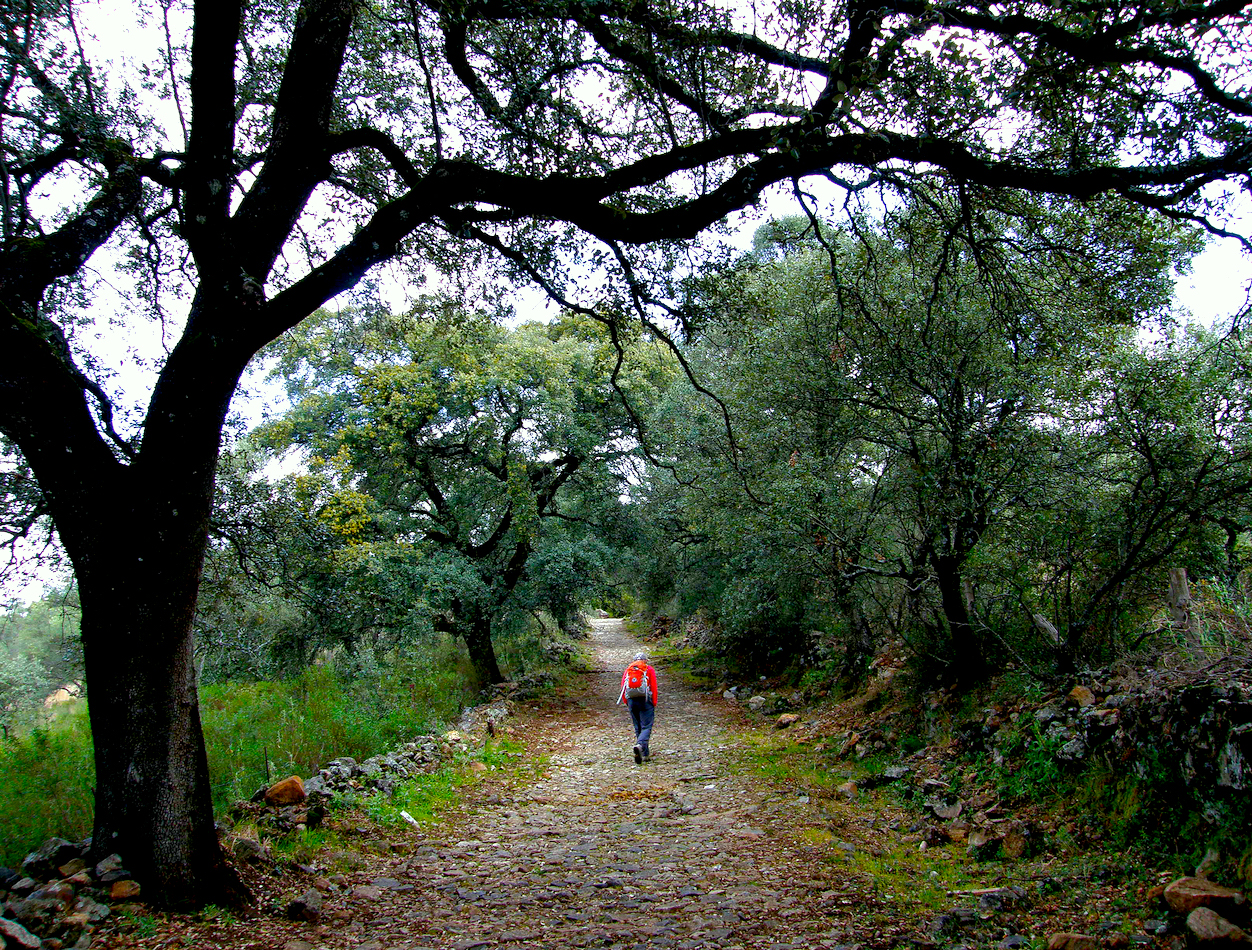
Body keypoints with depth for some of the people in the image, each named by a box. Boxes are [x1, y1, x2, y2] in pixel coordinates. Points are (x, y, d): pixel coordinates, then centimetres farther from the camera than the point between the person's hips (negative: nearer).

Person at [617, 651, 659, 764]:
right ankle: (640, 745, -30)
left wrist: (626, 702, 14)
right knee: (646, 727, -3)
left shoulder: (627, 670, 14)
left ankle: (645, 754, 14)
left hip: (631, 700, 3)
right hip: (645, 700, -3)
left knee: (638, 728, 12)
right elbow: (653, 687, -1)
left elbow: (623, 688, 9)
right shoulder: (649, 670, 6)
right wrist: (654, 703, 4)